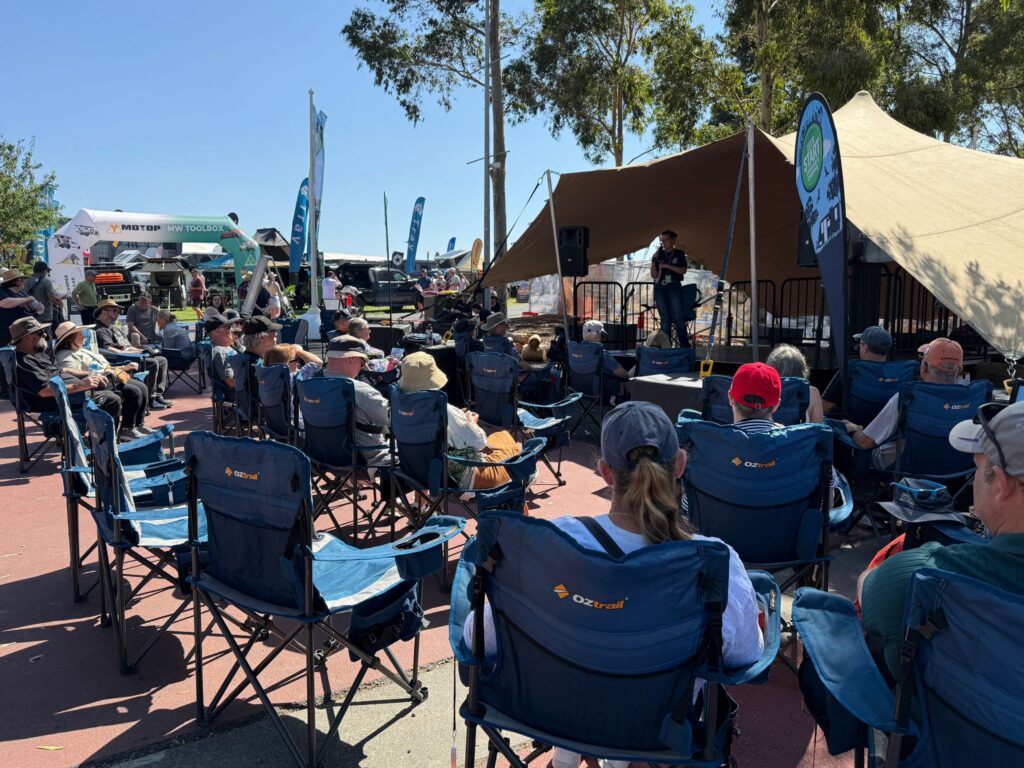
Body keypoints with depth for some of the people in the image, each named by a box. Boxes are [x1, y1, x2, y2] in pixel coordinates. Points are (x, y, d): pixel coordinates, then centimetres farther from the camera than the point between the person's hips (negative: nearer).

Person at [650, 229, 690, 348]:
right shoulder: (659, 255, 10)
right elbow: (654, 275, 6)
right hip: (660, 289, 2)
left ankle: (685, 346, -5)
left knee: (678, 318, -9)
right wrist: (653, 262, -9)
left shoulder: (679, 254, 6)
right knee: (665, 319, 3)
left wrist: (667, 266, -13)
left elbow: (683, 271, -6)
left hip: (674, 288, -2)